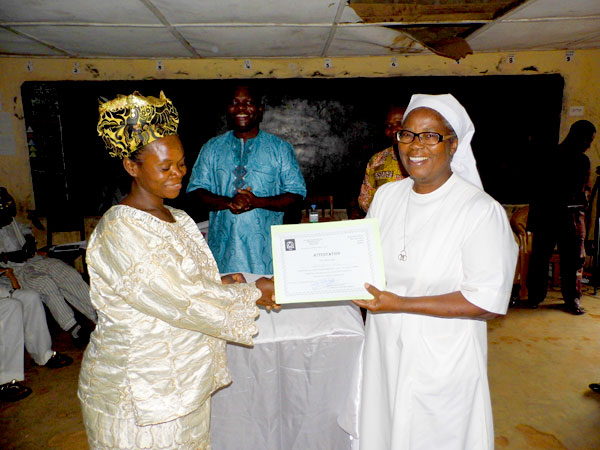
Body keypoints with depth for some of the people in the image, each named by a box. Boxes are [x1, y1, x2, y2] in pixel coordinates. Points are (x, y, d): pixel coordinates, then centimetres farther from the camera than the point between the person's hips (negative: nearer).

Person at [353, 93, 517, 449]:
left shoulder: (482, 211, -18)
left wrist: (400, 304, -23)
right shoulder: (386, 196, 1)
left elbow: (488, 302, -20)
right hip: (386, 351, 5)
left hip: (443, 363, -4)